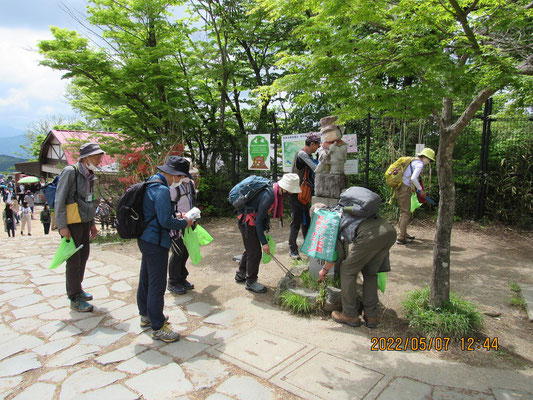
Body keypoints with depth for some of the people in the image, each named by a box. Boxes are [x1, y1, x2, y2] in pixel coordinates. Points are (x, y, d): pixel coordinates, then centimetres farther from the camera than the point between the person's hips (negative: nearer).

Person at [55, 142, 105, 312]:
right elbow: (59, 200, -16)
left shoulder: (89, 175, 11)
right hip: (72, 224, -8)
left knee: (83, 255, 17)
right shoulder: (70, 172, -14)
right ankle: (75, 299, 11)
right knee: (73, 260, -1)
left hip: (85, 222, 8)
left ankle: (76, 289, 34)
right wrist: (62, 226, -18)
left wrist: (92, 223, 19)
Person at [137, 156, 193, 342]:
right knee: (157, 284, -1)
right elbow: (165, 221, -23)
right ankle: (157, 327, 10)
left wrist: (176, 217, 11)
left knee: (146, 279, 21)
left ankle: (146, 315, 38)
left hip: (146, 240, 11)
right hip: (155, 243, -11)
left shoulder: (151, 185, 12)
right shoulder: (162, 190, -21)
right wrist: (184, 223, -8)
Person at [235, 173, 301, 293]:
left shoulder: (273, 189, -2)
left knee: (250, 249, 22)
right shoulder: (269, 196, -31)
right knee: (255, 253, 0)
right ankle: (251, 282, 17)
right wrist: (264, 242, -20)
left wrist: (265, 228, 19)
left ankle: (240, 274, 41)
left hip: (247, 221, 10)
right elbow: (258, 221, -25)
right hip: (248, 222, -10)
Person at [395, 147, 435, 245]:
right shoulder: (419, 164, -9)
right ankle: (401, 238, -3)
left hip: (400, 187, 9)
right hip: (404, 189, -9)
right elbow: (413, 178, -23)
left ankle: (404, 233, 28)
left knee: (403, 212, 18)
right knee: (406, 213, -4)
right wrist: (421, 190, -11)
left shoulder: (413, 161, 19)